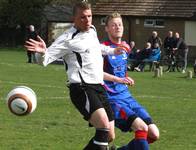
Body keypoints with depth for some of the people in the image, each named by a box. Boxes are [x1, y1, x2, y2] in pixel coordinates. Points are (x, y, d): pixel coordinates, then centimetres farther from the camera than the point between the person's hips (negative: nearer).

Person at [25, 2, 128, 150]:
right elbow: (49, 55, -15)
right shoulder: (69, 38, -10)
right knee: (104, 125, -30)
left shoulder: (92, 31, 15)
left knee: (109, 136, 6)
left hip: (98, 87, 9)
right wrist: (43, 51, -36)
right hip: (81, 88, -9)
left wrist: (112, 51, 44)